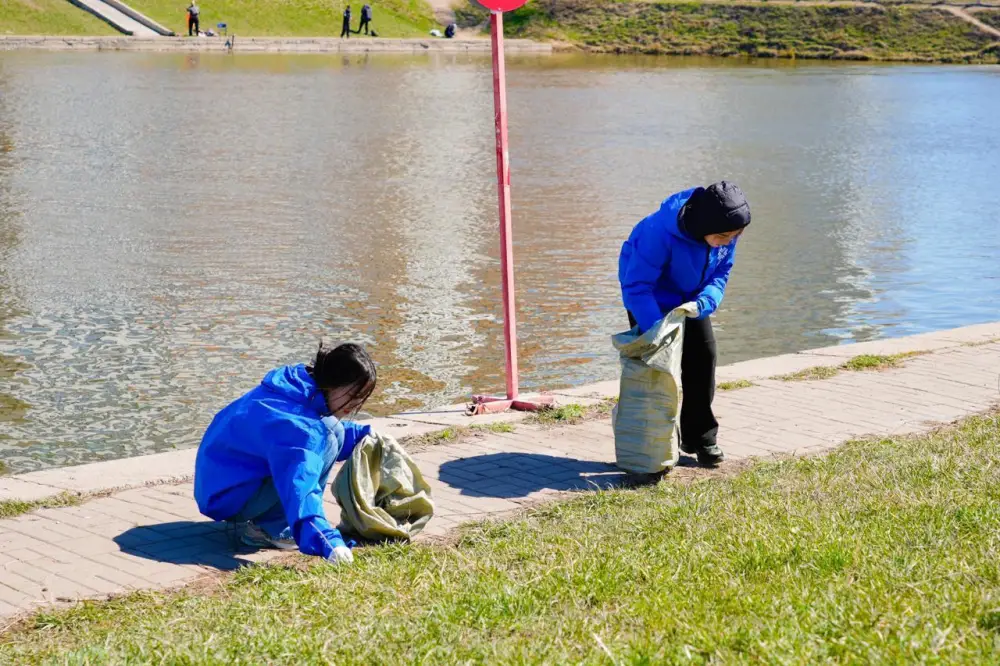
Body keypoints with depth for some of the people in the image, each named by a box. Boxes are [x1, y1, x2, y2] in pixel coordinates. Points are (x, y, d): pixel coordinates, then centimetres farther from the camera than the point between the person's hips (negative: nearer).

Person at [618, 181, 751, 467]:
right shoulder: (659, 232, -41)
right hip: (652, 297, -5)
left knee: (703, 354, 2)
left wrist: (703, 303, -30)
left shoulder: (725, 233, -23)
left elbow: (720, 274, -9)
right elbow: (637, 287, -36)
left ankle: (701, 437, 13)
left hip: (690, 299, 5)